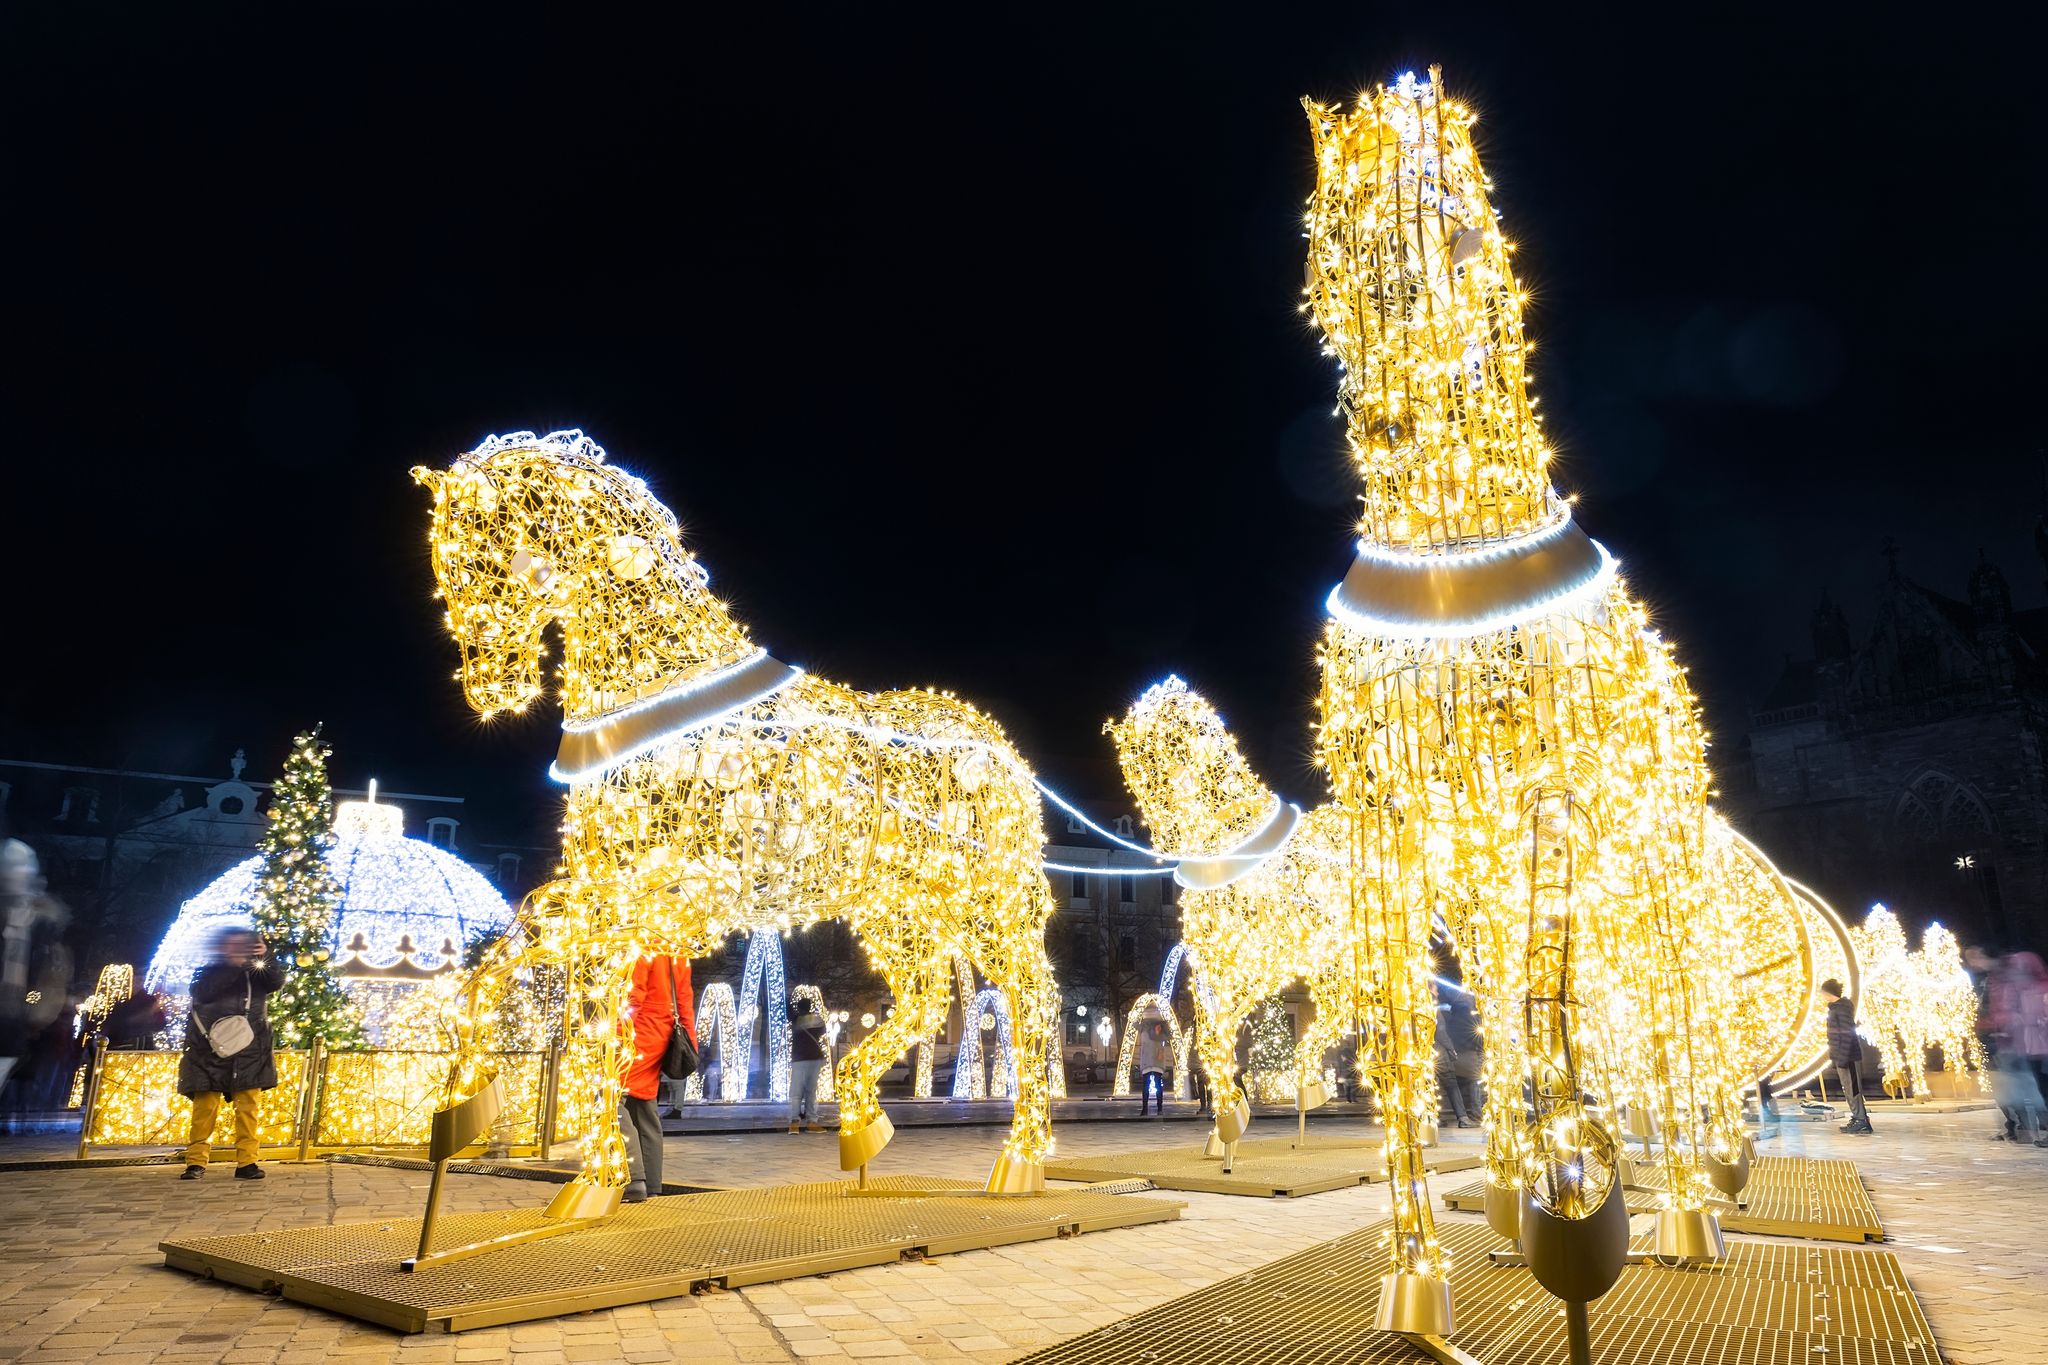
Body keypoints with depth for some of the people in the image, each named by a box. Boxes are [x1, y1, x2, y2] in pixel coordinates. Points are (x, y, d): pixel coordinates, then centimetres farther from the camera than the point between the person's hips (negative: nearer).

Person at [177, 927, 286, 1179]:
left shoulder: (257, 974, 14)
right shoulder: (208, 972, 9)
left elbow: (277, 981, -5)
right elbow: (202, 992, -12)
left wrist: (265, 958, -20)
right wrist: (232, 965, -20)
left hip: (248, 1052, 1)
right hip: (210, 1051, -1)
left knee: (249, 1106, -5)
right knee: (205, 1107, -2)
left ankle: (247, 1162, -4)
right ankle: (196, 1162, 8)